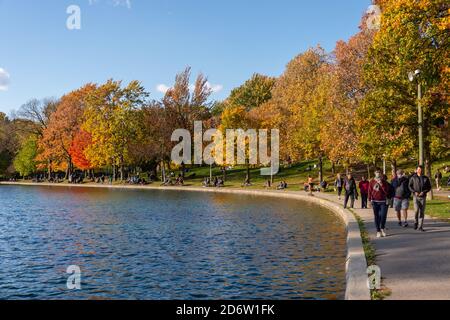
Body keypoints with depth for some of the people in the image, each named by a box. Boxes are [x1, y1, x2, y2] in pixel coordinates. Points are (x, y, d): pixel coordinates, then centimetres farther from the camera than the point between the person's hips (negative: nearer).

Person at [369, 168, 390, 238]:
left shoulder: (384, 182, 4)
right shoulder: (372, 182, 4)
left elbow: (386, 191, -4)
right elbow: (370, 191, 4)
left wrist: (381, 184, -15)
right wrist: (370, 200, -1)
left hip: (383, 201, 0)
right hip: (375, 201, 0)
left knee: (383, 215, -7)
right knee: (376, 217, 2)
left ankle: (382, 228, 19)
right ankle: (378, 231, 10)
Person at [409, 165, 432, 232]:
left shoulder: (426, 178, 5)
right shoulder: (413, 178, 1)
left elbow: (429, 187, 6)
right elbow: (409, 186, 2)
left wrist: (424, 192, -11)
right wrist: (414, 192, -13)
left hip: (423, 197, 2)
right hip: (415, 196, -2)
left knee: (422, 212, 0)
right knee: (416, 210, -16)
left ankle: (420, 227, 6)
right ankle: (416, 221, 12)